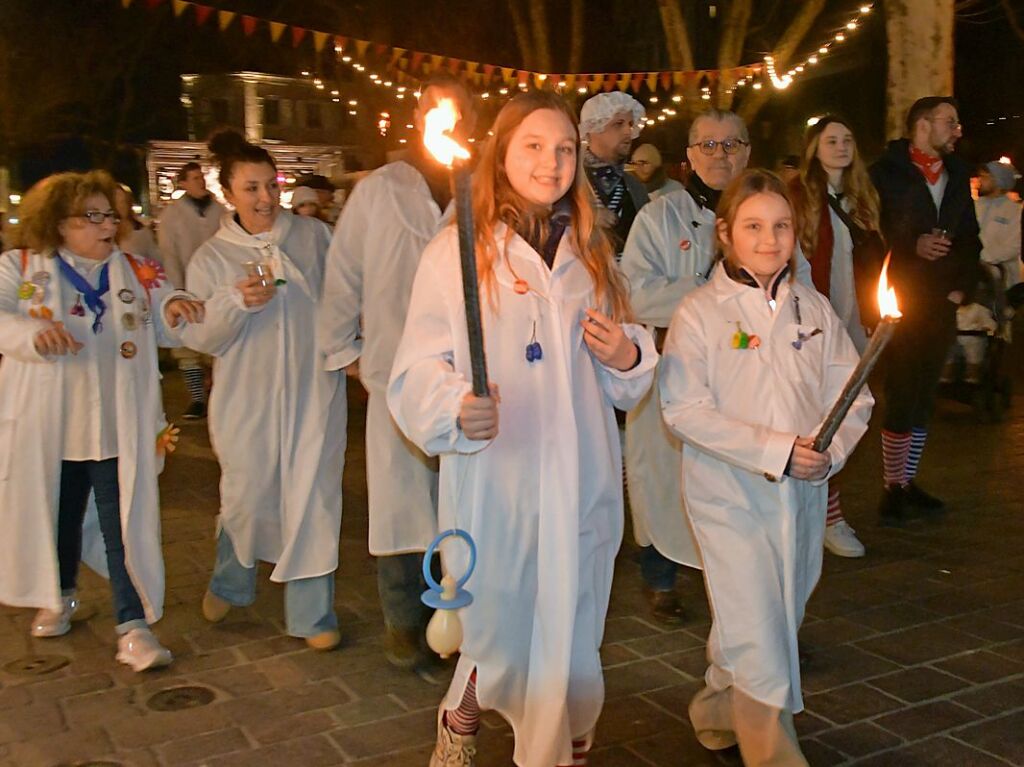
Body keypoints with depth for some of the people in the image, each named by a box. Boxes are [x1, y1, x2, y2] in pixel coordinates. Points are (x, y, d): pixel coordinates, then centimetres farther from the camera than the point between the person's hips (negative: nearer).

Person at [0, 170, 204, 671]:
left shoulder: (138, 273, 8)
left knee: (125, 526, -2)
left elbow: (164, 330, 11)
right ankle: (59, 597, 42)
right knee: (58, 516, 17)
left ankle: (133, 626, 4)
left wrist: (174, 307, -12)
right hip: (49, 429, 0)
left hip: (119, 429, 0)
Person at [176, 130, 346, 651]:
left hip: (313, 392, 0)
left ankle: (312, 613, 14)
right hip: (248, 399, 0)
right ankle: (229, 583, 41)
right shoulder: (210, 258, 1)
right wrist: (238, 302, -17)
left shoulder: (313, 236, 1)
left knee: (313, 498, 0)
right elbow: (199, 338, -3)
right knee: (247, 499, 10)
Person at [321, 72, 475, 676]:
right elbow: (344, 275, 9)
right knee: (400, 500, 4)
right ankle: (405, 621, 21)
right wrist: (344, 348, 10)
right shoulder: (378, 192, 4)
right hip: (397, 376, -1)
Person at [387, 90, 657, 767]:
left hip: (582, 479, 4)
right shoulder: (456, 250, -4)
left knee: (572, 640, 11)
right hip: (494, 478, -3)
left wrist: (627, 356, -4)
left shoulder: (592, 251, 10)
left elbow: (623, 380, 19)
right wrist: (456, 407, -27)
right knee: (500, 633, 9)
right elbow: (418, 369, -8)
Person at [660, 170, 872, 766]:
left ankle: (718, 713, 40)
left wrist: (832, 448, -16)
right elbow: (685, 408, -16)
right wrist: (774, 450, -20)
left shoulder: (814, 309, 5)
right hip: (730, 493, -5)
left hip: (804, 493, 5)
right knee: (757, 632, -6)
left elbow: (853, 395, 4)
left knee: (779, 616, 17)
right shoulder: (700, 312, -8)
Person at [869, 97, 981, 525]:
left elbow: (969, 236, 18)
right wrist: (913, 245, -20)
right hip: (901, 303, -6)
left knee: (924, 395, 10)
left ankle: (907, 481, 19)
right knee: (902, 396, -6)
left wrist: (962, 286, 6)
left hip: (943, 304, 6)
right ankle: (893, 486, 6)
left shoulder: (958, 174, 15)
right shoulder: (887, 172, -3)